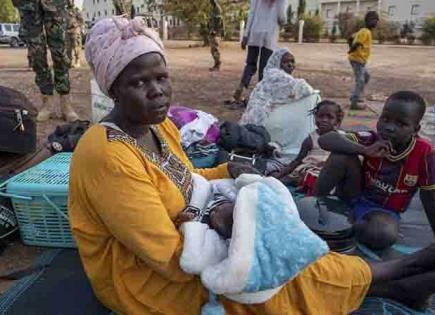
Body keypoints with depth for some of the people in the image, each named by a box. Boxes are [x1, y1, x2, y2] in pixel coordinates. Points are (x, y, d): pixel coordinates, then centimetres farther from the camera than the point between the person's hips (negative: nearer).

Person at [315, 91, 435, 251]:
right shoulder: (373, 140, -16)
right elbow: (325, 139, -28)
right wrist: (365, 150, -38)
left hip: (384, 211, 0)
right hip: (354, 197, 1)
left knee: (384, 235, -37)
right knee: (342, 155, -26)